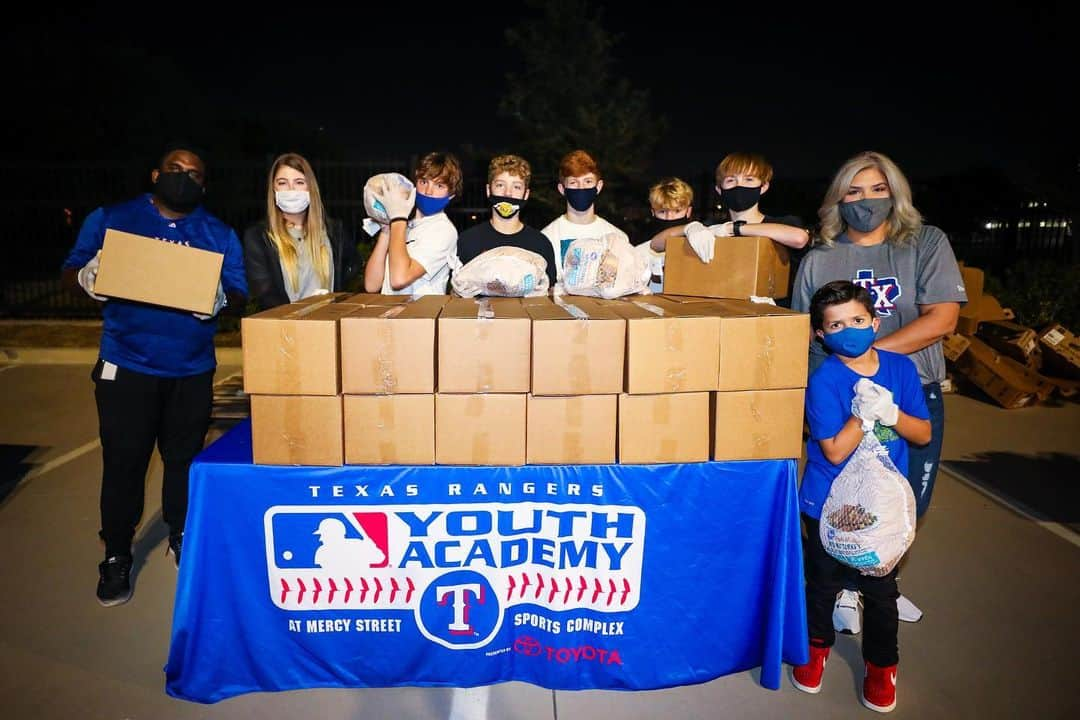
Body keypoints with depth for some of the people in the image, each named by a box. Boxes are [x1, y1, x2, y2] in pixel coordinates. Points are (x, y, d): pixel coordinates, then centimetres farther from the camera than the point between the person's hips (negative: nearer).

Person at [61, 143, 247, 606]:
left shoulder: (220, 234, 6)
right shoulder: (110, 219, 4)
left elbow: (240, 299, 4)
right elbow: (70, 273, 5)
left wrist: (221, 299, -19)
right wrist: (87, 277, -19)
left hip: (193, 371, 2)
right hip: (126, 367, -1)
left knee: (185, 458, 13)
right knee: (123, 461, 2)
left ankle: (182, 537, 33)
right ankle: (116, 556, 19)